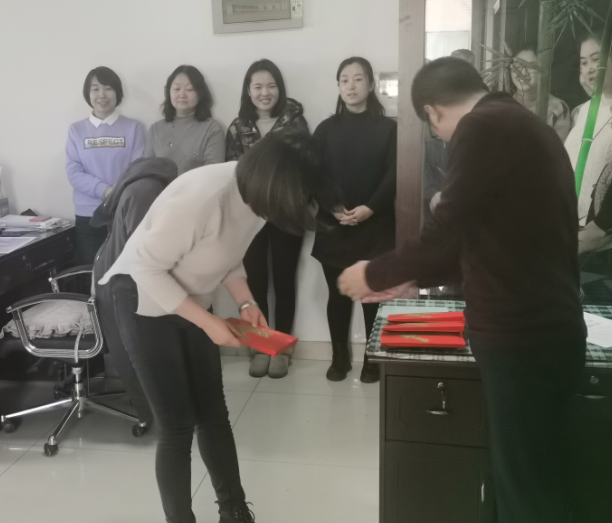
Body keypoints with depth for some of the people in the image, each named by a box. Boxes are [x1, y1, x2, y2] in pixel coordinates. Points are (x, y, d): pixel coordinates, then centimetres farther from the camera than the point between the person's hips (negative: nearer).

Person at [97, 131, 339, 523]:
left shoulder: (255, 192, -11)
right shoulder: (200, 198, -35)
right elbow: (148, 269, -27)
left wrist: (246, 303, -9)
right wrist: (209, 323, -25)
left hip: (189, 300, 7)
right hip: (145, 301, -7)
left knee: (213, 412, 12)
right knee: (177, 425, -4)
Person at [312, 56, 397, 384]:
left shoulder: (387, 128, 6)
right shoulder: (326, 129, 9)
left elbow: (393, 175, -2)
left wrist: (370, 208, -16)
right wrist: (333, 208, -14)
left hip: (375, 226, -1)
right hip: (333, 227, 1)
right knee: (338, 295, 6)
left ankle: (373, 358, 15)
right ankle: (339, 358, 19)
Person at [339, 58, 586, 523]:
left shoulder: (483, 126, -13)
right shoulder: (523, 125, 16)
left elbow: (450, 234, -17)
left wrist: (376, 275, -1)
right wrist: (410, 278, 23)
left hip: (522, 334, -9)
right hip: (544, 326, 9)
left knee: (525, 483, 6)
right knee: (531, 473, 20)